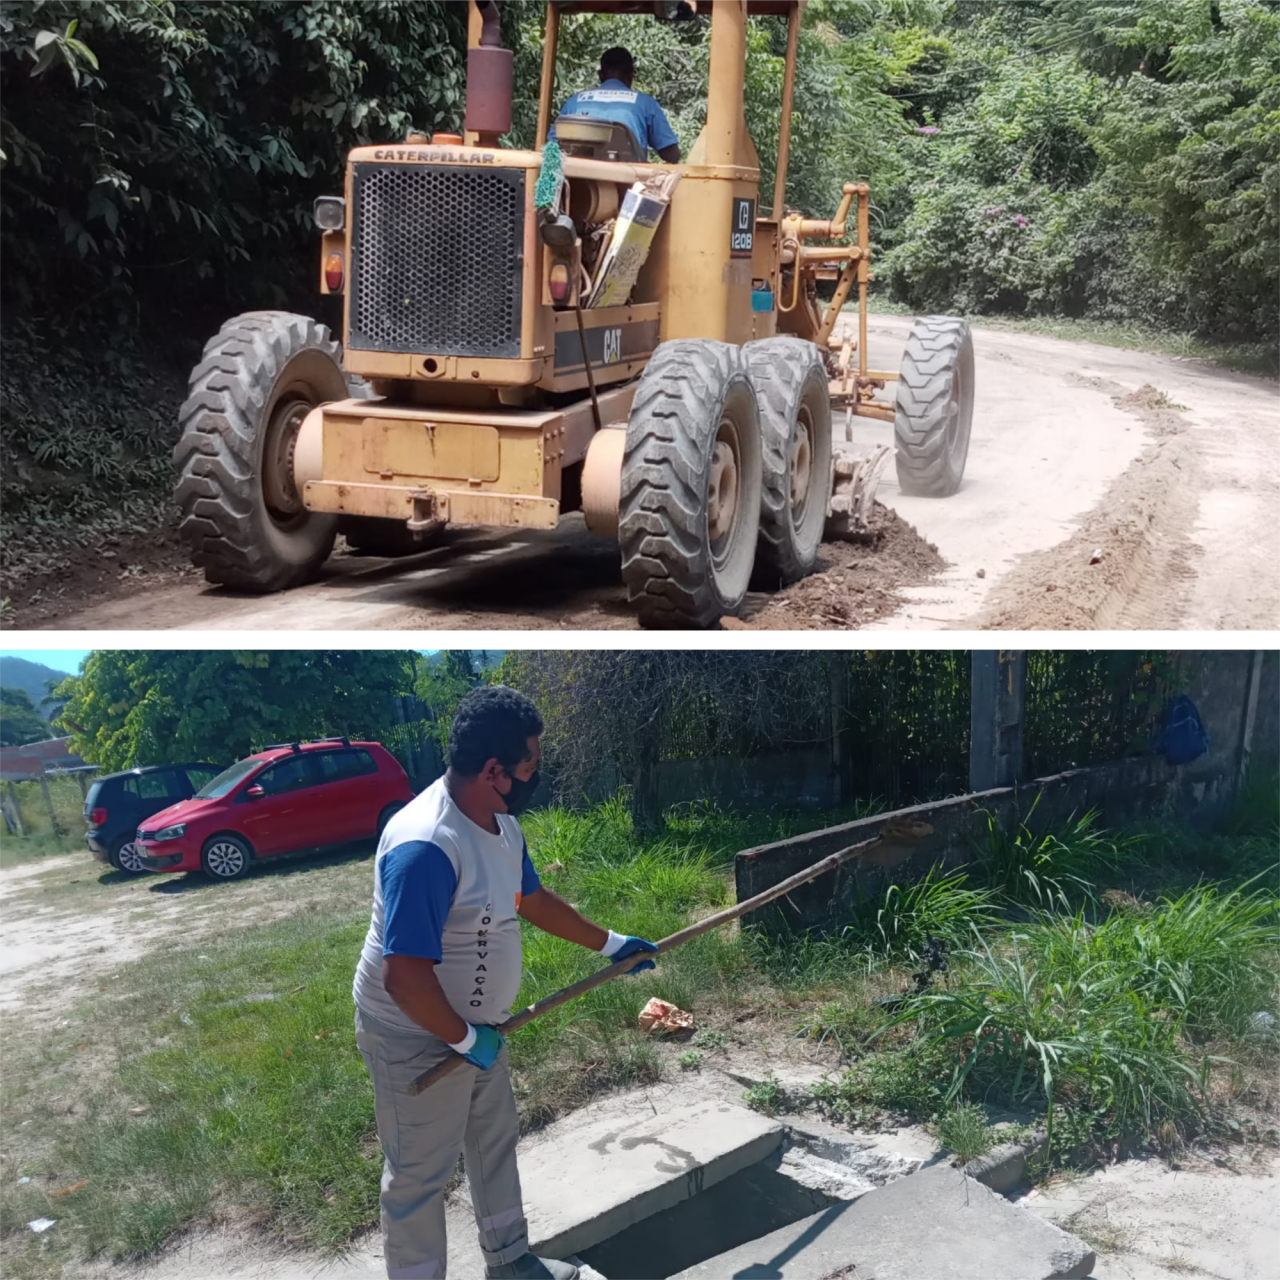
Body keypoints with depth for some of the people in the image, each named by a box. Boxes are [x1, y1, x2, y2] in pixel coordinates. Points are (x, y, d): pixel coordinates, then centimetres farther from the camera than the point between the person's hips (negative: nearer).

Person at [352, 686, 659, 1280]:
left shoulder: (500, 822, -3)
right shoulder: (424, 847, -35)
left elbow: (533, 899, 14)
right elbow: (404, 977, -35)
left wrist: (609, 943, 20)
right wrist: (464, 1040, -21)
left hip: (477, 1029, 10)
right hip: (418, 1040, -9)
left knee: (496, 1142, 25)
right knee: (419, 1176, 9)